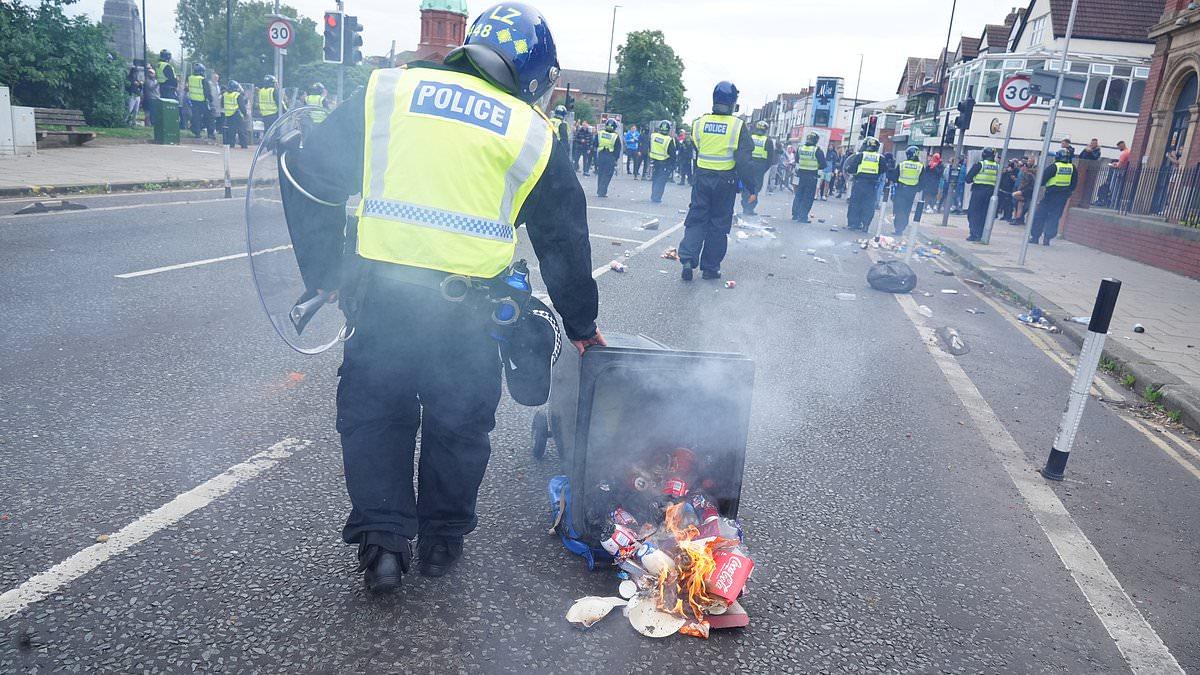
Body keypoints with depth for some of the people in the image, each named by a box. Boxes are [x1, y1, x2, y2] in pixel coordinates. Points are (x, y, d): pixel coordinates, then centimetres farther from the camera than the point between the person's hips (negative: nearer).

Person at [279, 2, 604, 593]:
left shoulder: (388, 91, 8)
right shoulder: (531, 134, 6)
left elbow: (307, 174, 7)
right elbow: (565, 241, 12)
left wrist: (322, 272, 15)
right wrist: (581, 324, 23)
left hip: (379, 294, 1)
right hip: (465, 312, 0)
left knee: (372, 415, 18)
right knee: (459, 422, 18)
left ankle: (382, 540, 18)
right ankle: (441, 541, 30)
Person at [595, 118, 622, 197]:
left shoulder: (599, 134, 3)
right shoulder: (616, 136, -3)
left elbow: (595, 146, 8)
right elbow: (618, 149, 0)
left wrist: (595, 157, 14)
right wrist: (616, 159, 7)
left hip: (600, 156, 3)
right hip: (611, 157, -2)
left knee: (600, 174, 14)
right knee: (607, 175, 2)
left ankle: (599, 191, 18)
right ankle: (602, 192, -3)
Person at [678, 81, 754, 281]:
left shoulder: (699, 123, -2)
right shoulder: (738, 126, -9)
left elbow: (693, 151, 7)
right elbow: (743, 159, -10)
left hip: (702, 178, 2)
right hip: (726, 181, -1)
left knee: (696, 219, 9)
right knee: (718, 224, 8)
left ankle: (688, 258, -10)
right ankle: (710, 267, 13)